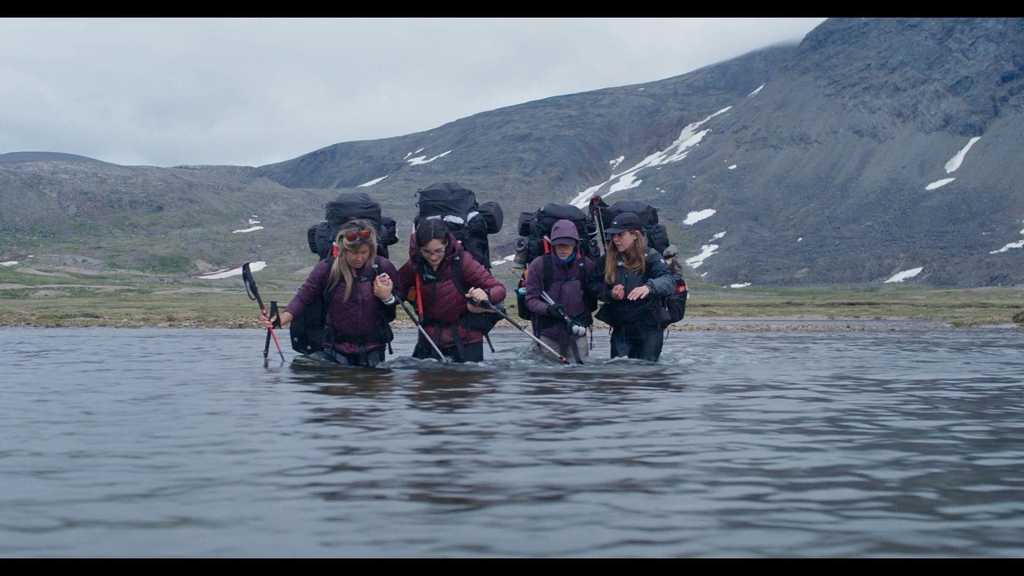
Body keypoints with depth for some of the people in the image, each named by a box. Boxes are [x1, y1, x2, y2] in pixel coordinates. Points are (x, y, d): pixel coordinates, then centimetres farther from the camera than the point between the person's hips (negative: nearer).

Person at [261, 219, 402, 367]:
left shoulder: (383, 267, -9)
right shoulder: (327, 268, -11)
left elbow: (400, 300, 4)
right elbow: (303, 297, -7)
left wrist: (387, 298, -17)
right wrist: (280, 320, -20)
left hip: (373, 350, 0)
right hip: (337, 349, 0)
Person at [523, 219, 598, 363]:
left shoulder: (587, 265, -1)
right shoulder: (539, 265, -9)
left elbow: (592, 299, 11)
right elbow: (530, 299, -5)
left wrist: (584, 317, -1)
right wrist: (548, 309, -22)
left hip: (577, 334, 2)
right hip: (548, 333, -2)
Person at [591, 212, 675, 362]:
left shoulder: (650, 256, -10)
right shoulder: (609, 259, 2)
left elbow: (669, 281, -24)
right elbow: (594, 284, 10)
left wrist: (649, 287, -45)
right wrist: (610, 294, -11)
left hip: (648, 328, -4)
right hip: (620, 328, 4)